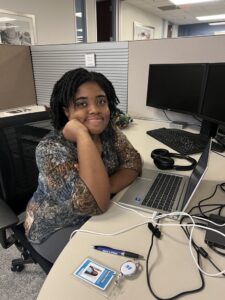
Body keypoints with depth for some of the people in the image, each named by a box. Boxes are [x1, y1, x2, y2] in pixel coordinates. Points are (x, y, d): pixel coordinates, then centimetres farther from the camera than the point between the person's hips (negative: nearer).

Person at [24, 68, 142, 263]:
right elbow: (97, 204, -36)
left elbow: (134, 163, -12)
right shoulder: (51, 148, -29)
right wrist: (83, 136, -39)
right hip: (58, 229, -5)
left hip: (102, 216, 6)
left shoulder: (109, 131, -10)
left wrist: (107, 186, -29)